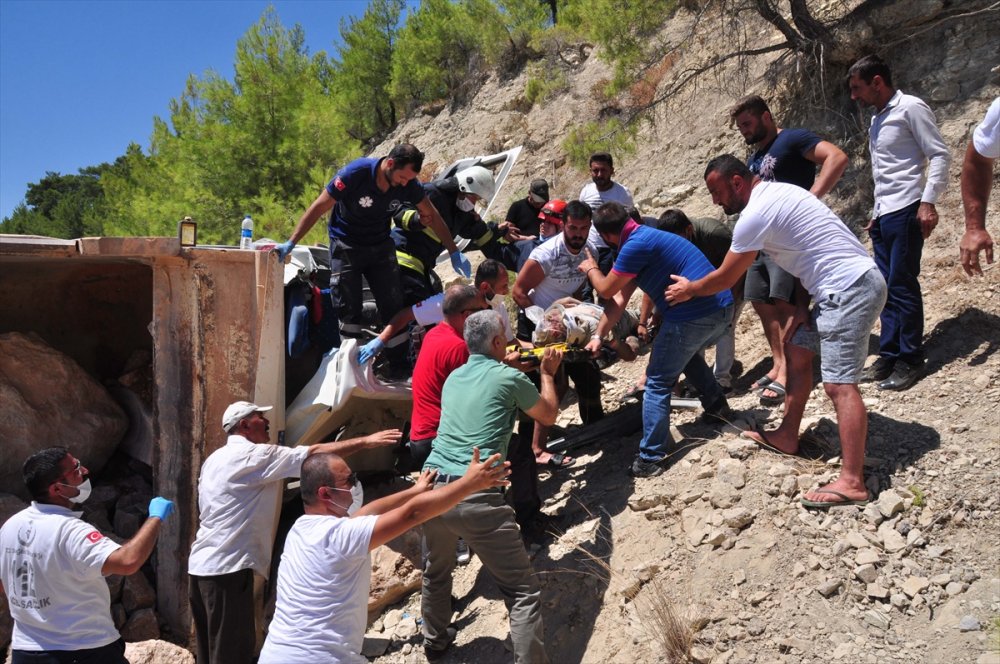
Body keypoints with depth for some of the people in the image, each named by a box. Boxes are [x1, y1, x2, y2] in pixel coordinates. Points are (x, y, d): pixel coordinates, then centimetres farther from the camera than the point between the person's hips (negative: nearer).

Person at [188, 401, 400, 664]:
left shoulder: (216, 458, 17)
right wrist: (365, 441, -16)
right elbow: (313, 454, -18)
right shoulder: (252, 455, -13)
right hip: (227, 567, -10)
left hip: (202, 564, 10)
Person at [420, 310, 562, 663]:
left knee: (436, 573, 30)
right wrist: (548, 373, 32)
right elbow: (549, 415, 18)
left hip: (431, 488, 7)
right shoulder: (509, 378, 0)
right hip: (476, 496, -7)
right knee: (523, 591, 1)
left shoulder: (453, 378, 17)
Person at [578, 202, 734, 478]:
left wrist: (591, 269, 20)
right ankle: (717, 405, 40)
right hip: (722, 307, 9)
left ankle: (650, 459, 3)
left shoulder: (636, 245, -13)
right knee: (685, 353, 37)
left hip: (693, 316, -9)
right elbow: (619, 299, 14)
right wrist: (598, 336, 9)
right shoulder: (646, 237, 18)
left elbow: (606, 290, -1)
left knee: (658, 382, 2)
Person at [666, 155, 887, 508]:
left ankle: (852, 483, -14)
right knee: (797, 348, 20)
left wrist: (689, 290, 12)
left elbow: (725, 279, -5)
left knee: (839, 384, -13)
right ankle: (787, 436, 29)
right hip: (848, 286, 11)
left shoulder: (755, 214, -15)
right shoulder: (777, 193, 15)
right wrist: (802, 306, 12)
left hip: (849, 290, -11)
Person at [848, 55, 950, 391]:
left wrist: (928, 202, -19)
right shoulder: (877, 120, 19)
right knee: (886, 286, 9)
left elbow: (939, 154, -11)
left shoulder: (910, 108, -6)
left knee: (902, 285, -7)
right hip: (883, 215, 8)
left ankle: (911, 360, 0)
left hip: (906, 211, -8)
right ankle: (890, 355, 15)